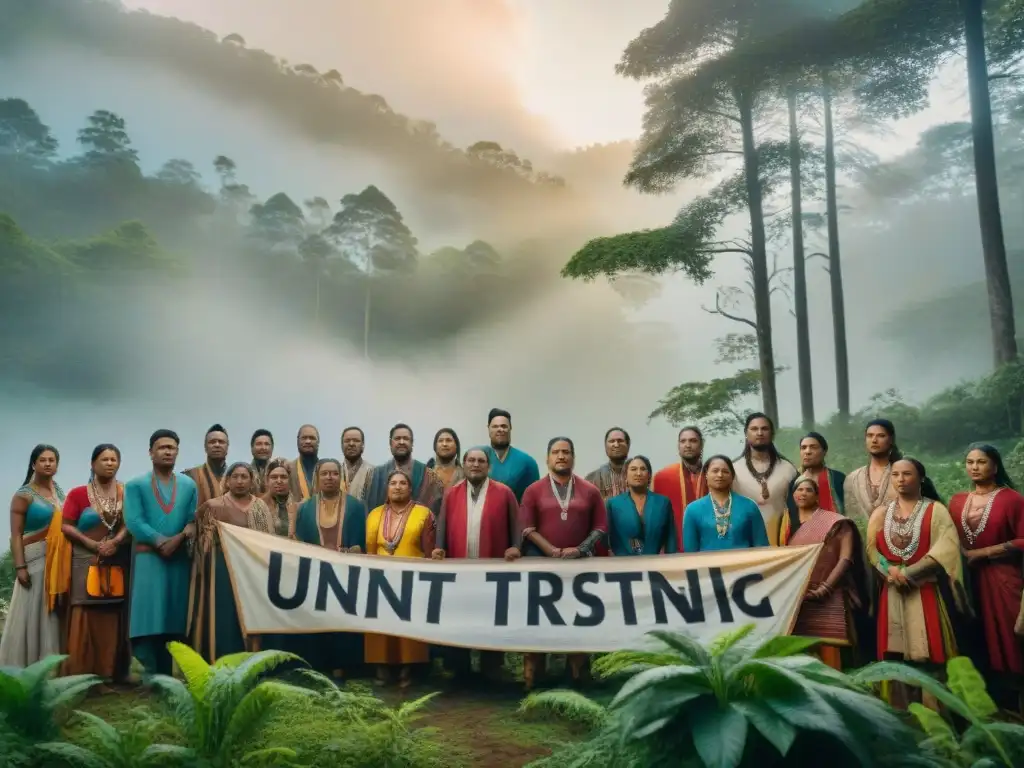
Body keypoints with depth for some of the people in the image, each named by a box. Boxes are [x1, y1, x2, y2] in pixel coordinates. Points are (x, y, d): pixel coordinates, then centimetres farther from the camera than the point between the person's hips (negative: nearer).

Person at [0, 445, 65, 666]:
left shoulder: (60, 492, 14)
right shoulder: (24, 495, -3)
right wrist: (20, 567, -17)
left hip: (61, 562, 5)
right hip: (36, 560, -5)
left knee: (55, 614, 6)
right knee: (32, 613, -4)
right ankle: (22, 669, 3)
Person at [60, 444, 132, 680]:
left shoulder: (126, 493, 9)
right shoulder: (78, 494, 3)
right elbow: (66, 526, -2)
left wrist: (116, 542, -13)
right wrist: (93, 545, -11)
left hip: (118, 565, 2)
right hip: (87, 563, -2)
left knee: (114, 618, 2)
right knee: (85, 618, -4)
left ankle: (112, 672, 6)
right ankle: (81, 673, 0)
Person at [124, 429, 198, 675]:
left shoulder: (189, 485, 12)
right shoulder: (135, 485, 5)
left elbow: (194, 521, 3)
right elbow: (134, 522, -6)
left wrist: (179, 538, -15)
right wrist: (161, 542, -14)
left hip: (180, 560, 3)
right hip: (148, 559, -2)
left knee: (175, 623, 3)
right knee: (147, 623, -7)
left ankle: (168, 679, 10)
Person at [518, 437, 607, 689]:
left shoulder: (590, 491, 5)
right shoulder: (534, 490, 2)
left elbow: (601, 527, 3)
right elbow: (527, 527, -3)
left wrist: (579, 549, -10)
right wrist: (552, 551, -13)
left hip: (580, 564, 1)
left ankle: (578, 677, 14)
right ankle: (533, 678, 10)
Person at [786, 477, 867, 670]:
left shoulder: (835, 523, 1)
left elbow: (846, 558, -8)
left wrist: (824, 588, -17)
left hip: (827, 601, -5)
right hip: (795, 601, 5)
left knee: (828, 654, -9)